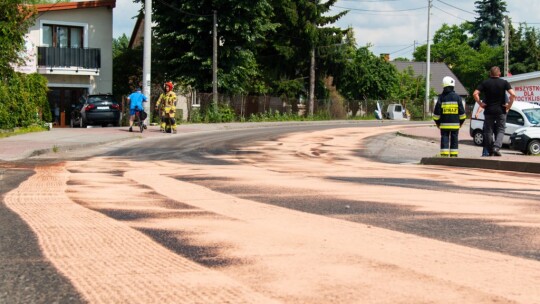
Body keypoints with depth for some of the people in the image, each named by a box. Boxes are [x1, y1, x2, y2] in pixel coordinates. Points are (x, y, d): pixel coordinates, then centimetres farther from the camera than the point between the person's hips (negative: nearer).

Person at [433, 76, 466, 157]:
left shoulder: (441, 97, -3)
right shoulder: (457, 97, -1)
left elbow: (436, 112, -2)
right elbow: (462, 111, 1)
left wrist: (437, 122, 10)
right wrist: (461, 122, 13)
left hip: (444, 124, -1)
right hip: (455, 124, 1)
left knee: (444, 139, 2)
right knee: (454, 140, 8)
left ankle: (444, 155, -4)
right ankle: (453, 155, 7)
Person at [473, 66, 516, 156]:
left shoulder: (485, 83, 2)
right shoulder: (504, 83, -1)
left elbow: (475, 94, -9)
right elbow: (513, 94, -13)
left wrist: (480, 104, 0)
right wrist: (509, 105, -3)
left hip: (488, 111, 1)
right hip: (501, 111, -1)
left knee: (488, 131, 9)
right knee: (500, 130, 7)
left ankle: (490, 151, 13)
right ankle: (496, 147, -15)